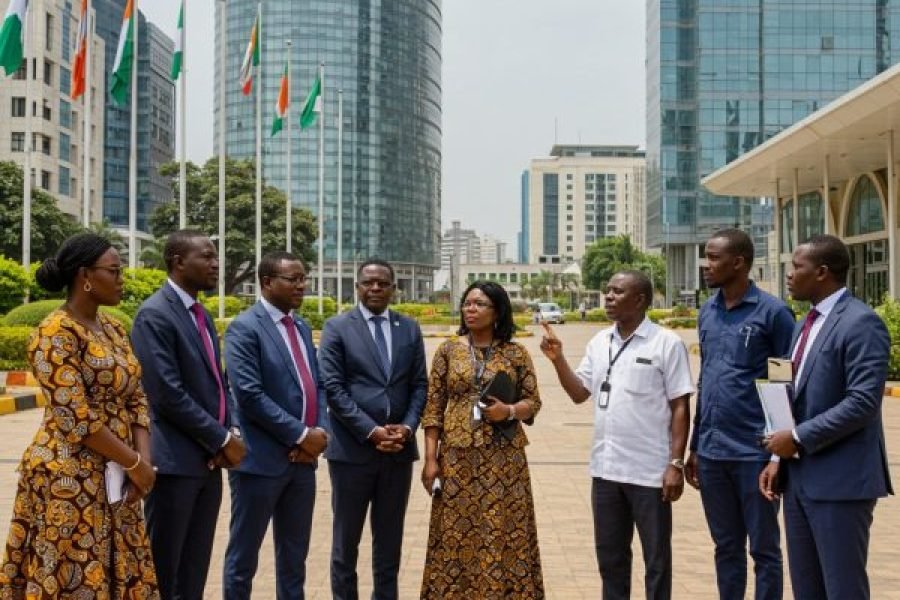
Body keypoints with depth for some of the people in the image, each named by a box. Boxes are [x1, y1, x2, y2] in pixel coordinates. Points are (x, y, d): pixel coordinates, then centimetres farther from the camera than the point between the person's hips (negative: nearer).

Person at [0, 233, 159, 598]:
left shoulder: (113, 329, 11)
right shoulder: (56, 333, -14)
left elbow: (136, 399, 10)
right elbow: (76, 419, -19)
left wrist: (144, 460, -4)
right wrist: (135, 464, -14)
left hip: (114, 477, 8)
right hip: (70, 480, -8)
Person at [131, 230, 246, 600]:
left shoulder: (201, 315, 14)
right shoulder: (154, 315, -13)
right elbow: (168, 394, -20)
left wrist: (224, 436, -1)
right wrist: (222, 439, -14)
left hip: (208, 459, 8)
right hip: (175, 459, -8)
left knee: (195, 569, 14)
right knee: (163, 567, 3)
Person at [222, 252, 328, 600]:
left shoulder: (302, 327, 13)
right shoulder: (245, 328, -11)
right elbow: (249, 394, -19)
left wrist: (318, 432, -4)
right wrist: (301, 434, -17)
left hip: (303, 458, 7)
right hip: (262, 459, -7)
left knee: (294, 554, 17)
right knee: (244, 554, 7)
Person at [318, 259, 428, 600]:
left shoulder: (409, 328, 9)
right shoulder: (337, 328, -2)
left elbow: (419, 385, 8)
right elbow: (332, 387, -9)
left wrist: (408, 427, -9)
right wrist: (371, 431, -15)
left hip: (399, 449, 3)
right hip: (352, 448, -3)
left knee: (390, 539, 13)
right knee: (346, 539, 8)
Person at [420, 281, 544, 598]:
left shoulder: (516, 353, 3)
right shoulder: (448, 350, 4)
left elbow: (533, 402, 6)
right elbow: (433, 408, 3)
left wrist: (509, 411, -15)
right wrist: (430, 459, -3)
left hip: (503, 459, 0)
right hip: (458, 457, 1)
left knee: (502, 533, 2)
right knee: (457, 535, 4)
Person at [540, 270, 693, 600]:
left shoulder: (667, 343, -8)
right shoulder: (599, 342, 9)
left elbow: (680, 408, -8)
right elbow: (579, 393, 11)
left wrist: (676, 463, -13)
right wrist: (557, 359, -3)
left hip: (650, 471, -6)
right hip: (606, 468, 6)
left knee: (655, 558, 8)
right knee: (609, 556, 17)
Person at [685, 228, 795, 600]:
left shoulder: (772, 312, -7)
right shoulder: (707, 312, 10)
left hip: (754, 452, -5)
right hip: (711, 452, 5)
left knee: (764, 549, 8)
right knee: (726, 548, 16)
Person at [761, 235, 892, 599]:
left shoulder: (860, 323, -13)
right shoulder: (805, 325, 15)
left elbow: (863, 402, -21)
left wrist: (798, 438, -17)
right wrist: (780, 459, 10)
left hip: (840, 480, -9)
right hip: (800, 476, 9)